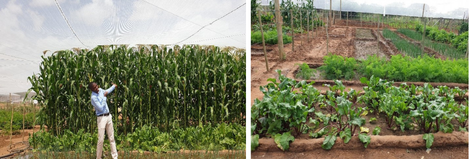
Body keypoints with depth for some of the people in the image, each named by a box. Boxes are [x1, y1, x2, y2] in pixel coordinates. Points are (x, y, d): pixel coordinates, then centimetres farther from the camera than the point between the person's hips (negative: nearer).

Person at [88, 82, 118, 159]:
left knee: (111, 138, 7)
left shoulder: (100, 90, 6)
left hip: (108, 116, 7)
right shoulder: (93, 97, -17)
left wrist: (114, 86, 45)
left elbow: (107, 91, 31)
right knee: (101, 139, -5)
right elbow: (101, 108, -21)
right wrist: (104, 97, -16)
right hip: (101, 118, -7)